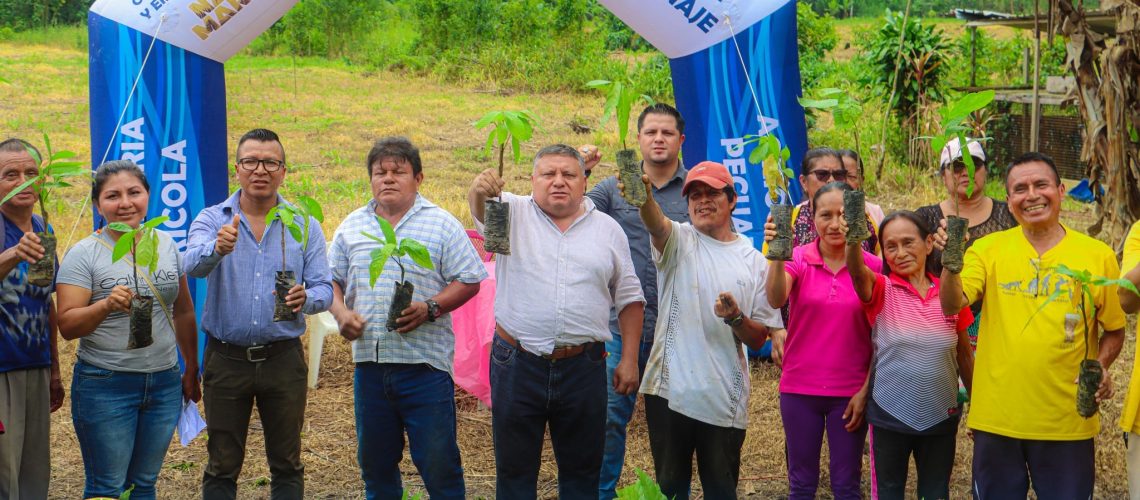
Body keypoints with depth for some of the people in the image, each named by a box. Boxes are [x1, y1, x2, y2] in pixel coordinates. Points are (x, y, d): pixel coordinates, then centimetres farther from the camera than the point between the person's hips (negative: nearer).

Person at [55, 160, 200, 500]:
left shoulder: (166, 245, 6)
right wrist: (106, 305, -29)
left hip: (165, 383, 4)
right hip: (105, 385, -4)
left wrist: (192, 370, 17)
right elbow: (67, 325, -13)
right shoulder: (84, 254, -7)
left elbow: (184, 312, 15)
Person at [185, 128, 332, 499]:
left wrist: (305, 299, -25)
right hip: (226, 359, -1)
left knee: (287, 465, 10)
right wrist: (218, 248, -44)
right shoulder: (212, 220, -1)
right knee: (222, 466, 9)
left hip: (283, 359, 1)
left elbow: (324, 288, -1)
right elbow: (194, 265, -21)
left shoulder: (304, 225, 3)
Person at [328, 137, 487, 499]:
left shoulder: (441, 224, 0)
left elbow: (469, 281, -1)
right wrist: (341, 313, -2)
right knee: (374, 462, 14)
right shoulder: (352, 226, 12)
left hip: (425, 363, -4)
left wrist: (430, 308, -16)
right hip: (368, 361, 4)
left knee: (439, 463, -2)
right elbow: (331, 279, 18)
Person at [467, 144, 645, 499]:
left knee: (582, 470, 11)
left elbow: (629, 298, 11)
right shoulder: (513, 213, 2)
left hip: (583, 368, 1)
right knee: (514, 469, 9)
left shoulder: (608, 230, 8)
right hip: (517, 365, -1)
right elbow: (483, 211, -21)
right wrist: (480, 191, -45)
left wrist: (629, 360, 4)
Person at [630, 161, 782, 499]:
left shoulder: (753, 262, 6)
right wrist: (643, 194, -46)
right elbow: (656, 223, -24)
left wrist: (736, 318, -16)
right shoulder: (679, 241, 2)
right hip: (670, 390, -1)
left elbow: (758, 339, 6)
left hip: (725, 399, 1)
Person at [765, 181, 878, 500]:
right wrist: (778, 256, -41)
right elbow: (775, 300, -24)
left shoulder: (872, 266, -4)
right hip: (800, 389, 0)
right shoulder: (798, 259, -4)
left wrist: (865, 391, -5)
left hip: (850, 393, 0)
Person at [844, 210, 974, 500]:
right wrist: (853, 236, -49)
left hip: (941, 417, 2)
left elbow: (964, 356, 10)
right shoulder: (882, 291, -6)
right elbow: (856, 270, -30)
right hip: (890, 416, -2)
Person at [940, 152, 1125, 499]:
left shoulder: (1097, 255, -1)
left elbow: (1114, 330, 9)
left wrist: (1101, 366, -10)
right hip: (997, 418, 0)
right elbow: (951, 305, -13)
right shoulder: (989, 249, 0)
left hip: (1068, 422, 0)